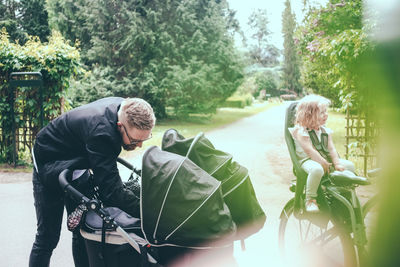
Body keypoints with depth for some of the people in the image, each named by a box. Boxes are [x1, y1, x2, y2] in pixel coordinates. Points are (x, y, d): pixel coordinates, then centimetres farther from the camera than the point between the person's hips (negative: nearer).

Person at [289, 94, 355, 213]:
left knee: (349, 165, -5)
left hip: (325, 159, 7)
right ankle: (310, 199, -26)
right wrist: (323, 163, -23)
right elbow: (309, 151, -20)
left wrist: (337, 163, -9)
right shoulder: (301, 131, -11)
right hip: (307, 160, -7)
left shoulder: (325, 131, 12)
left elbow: (331, 149, 6)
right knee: (317, 169, -41)